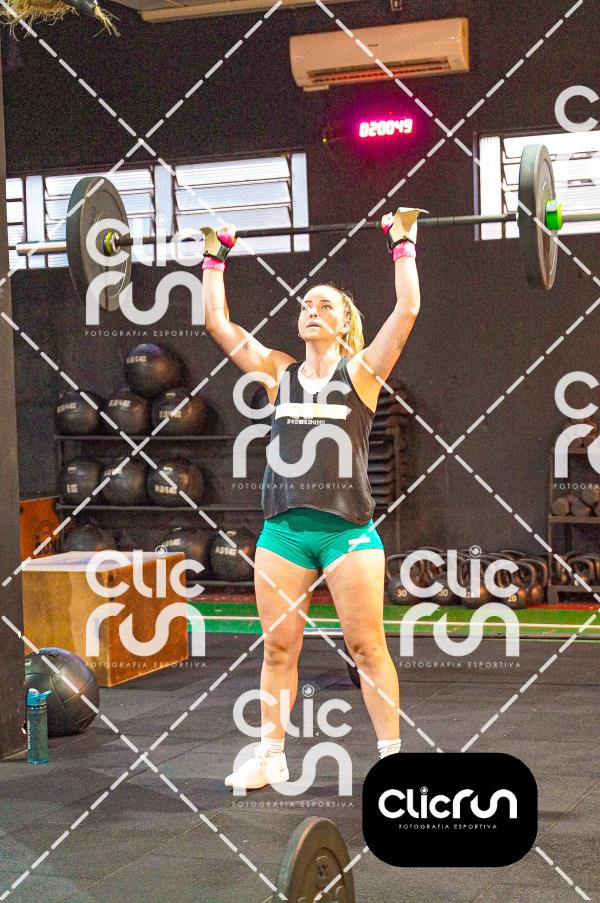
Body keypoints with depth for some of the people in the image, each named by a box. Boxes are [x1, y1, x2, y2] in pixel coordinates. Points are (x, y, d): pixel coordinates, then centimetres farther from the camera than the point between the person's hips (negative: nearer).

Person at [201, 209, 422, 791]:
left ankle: (392, 757, 10)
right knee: (278, 649, 8)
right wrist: (214, 257, 17)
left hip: (348, 528, -3)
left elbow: (407, 311, -5)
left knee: (366, 646, 0)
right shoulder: (277, 372, 13)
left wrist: (403, 245, 1)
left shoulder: (361, 370, 4)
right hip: (283, 528, 3)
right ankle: (270, 759, 19)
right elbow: (217, 321, 14)